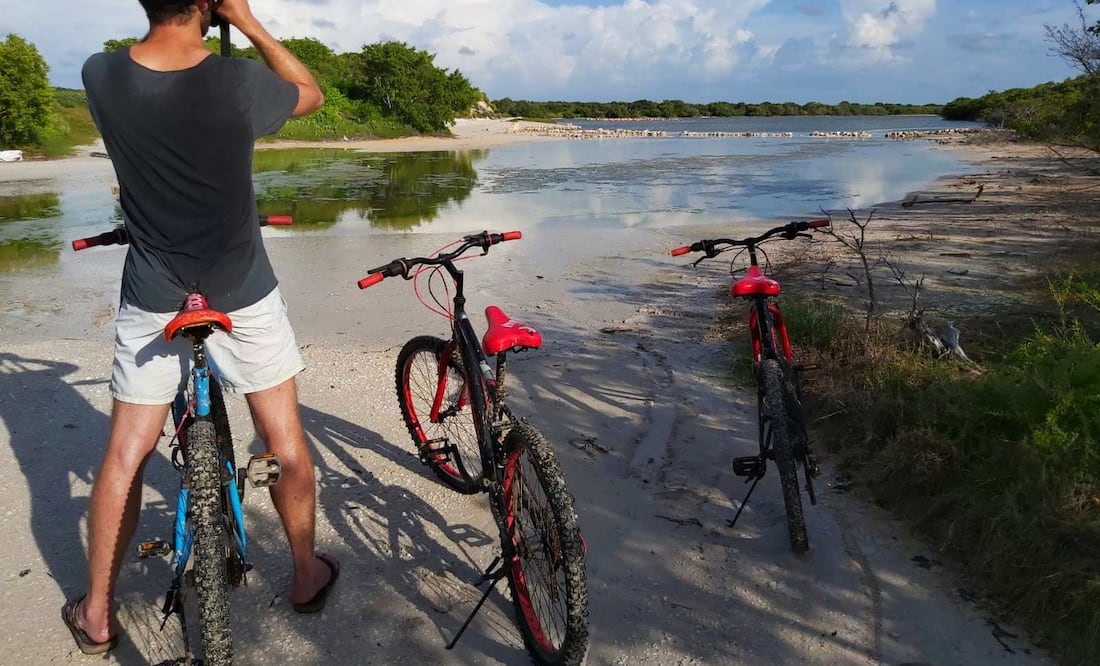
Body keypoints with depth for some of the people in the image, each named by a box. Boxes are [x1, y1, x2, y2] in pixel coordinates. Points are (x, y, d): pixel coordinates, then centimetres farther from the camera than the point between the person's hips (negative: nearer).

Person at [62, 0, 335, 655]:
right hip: (244, 298, -2)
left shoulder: (101, 76, -9)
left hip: (152, 303, 3)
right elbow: (312, 93, 4)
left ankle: (96, 612, 28)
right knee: (285, 440, 14)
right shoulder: (239, 82, -18)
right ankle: (308, 575, 30)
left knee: (125, 454, 14)